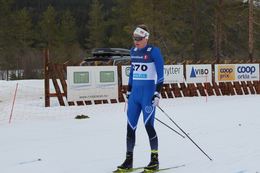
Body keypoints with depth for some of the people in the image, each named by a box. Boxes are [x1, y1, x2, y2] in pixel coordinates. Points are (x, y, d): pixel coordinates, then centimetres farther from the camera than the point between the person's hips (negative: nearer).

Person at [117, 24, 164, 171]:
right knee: (130, 126, 4)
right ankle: (129, 160, 11)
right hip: (135, 93, 7)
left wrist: (157, 93, -15)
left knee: (148, 125, -7)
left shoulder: (154, 51, -7)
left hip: (148, 92, -6)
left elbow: (160, 74, -8)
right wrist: (129, 91, 19)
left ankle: (155, 160, 5)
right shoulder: (134, 51, 12)